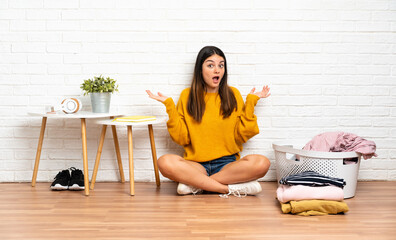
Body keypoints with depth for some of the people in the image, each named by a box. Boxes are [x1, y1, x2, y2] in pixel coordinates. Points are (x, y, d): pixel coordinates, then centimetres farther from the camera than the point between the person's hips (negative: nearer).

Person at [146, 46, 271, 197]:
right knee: (165, 162, -31)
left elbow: (242, 136, 3)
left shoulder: (233, 94, 8)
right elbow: (182, 139, 2)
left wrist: (251, 103, 0)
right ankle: (232, 188, -26)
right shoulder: (187, 95, 7)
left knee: (262, 163, -29)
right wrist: (169, 105, -4)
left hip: (227, 164, 1)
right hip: (196, 165, -1)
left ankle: (194, 183, -21)